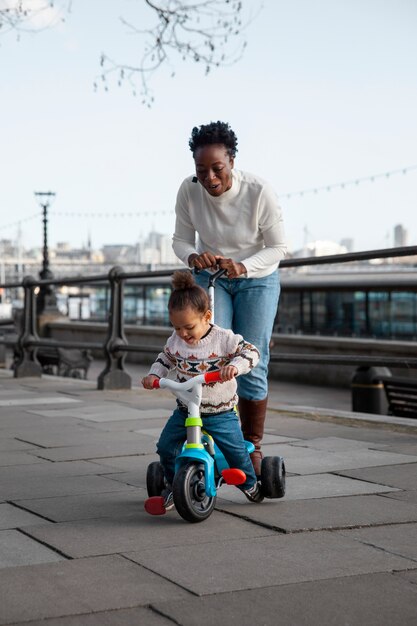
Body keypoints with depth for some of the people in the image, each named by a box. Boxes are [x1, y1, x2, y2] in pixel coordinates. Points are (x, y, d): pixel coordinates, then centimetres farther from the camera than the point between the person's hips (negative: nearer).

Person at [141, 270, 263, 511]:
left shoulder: (224, 338, -14)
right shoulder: (175, 340, -1)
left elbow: (251, 352, -15)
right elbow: (165, 359, 16)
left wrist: (233, 366, -33)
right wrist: (153, 375, -1)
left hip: (221, 412, -3)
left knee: (236, 450, -9)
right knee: (166, 447, -7)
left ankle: (250, 484, 21)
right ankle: (173, 485, 19)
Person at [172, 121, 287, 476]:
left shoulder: (260, 192, -25)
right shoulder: (189, 191, -18)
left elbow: (278, 248, -14)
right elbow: (181, 239, -4)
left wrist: (243, 267, -31)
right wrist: (192, 256, -27)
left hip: (256, 280, -1)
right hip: (210, 277, 2)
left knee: (252, 365, -4)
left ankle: (252, 446, 13)